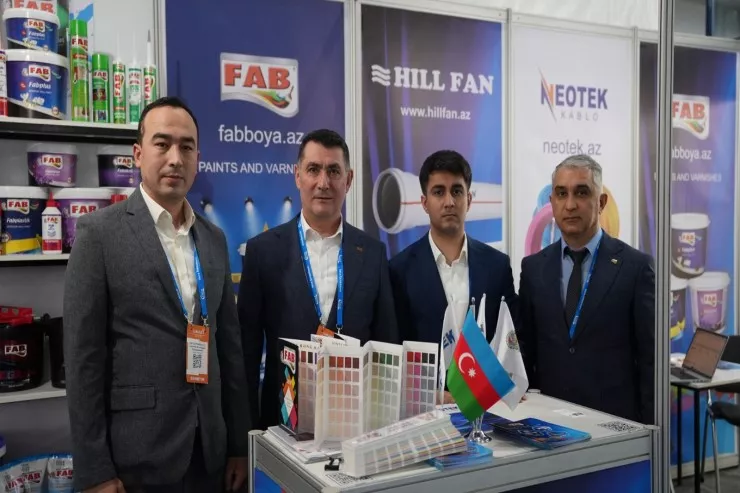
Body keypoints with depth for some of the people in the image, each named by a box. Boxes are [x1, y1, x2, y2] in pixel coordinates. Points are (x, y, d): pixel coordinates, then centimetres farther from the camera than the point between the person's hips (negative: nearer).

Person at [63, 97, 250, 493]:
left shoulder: (214, 239, 8)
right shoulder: (100, 232, -7)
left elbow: (229, 345, 9)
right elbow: (83, 357, -9)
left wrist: (239, 444, 8)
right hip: (137, 454, -4)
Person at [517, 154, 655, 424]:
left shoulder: (635, 266, -6)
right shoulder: (533, 268, 2)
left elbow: (650, 358, -5)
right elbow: (525, 352, 6)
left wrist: (648, 427, -6)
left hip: (615, 418, -2)